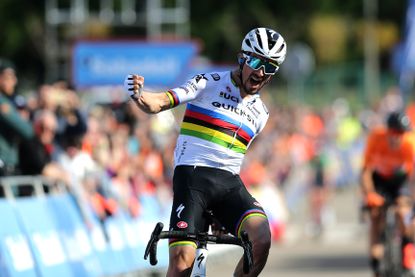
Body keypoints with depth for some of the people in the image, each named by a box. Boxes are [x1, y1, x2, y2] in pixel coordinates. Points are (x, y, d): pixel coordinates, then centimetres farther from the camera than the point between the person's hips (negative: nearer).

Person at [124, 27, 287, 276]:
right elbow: (158, 104, -8)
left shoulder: (260, 113, 18)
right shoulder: (209, 83, 2)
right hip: (192, 175, -4)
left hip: (229, 183, 4)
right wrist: (139, 96, -31)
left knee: (262, 239, -23)